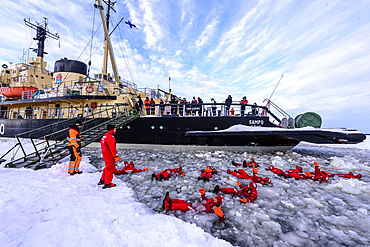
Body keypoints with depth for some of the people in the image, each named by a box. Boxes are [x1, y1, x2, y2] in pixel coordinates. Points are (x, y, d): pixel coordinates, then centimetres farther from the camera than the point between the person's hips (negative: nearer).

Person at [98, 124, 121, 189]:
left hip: (105, 155, 10)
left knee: (107, 167, 24)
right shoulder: (110, 137, -20)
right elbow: (112, 148, -22)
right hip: (110, 156, -10)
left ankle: (102, 180, 35)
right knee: (110, 168, 2)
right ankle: (107, 183, 12)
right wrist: (115, 156, -18)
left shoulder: (104, 136, 13)